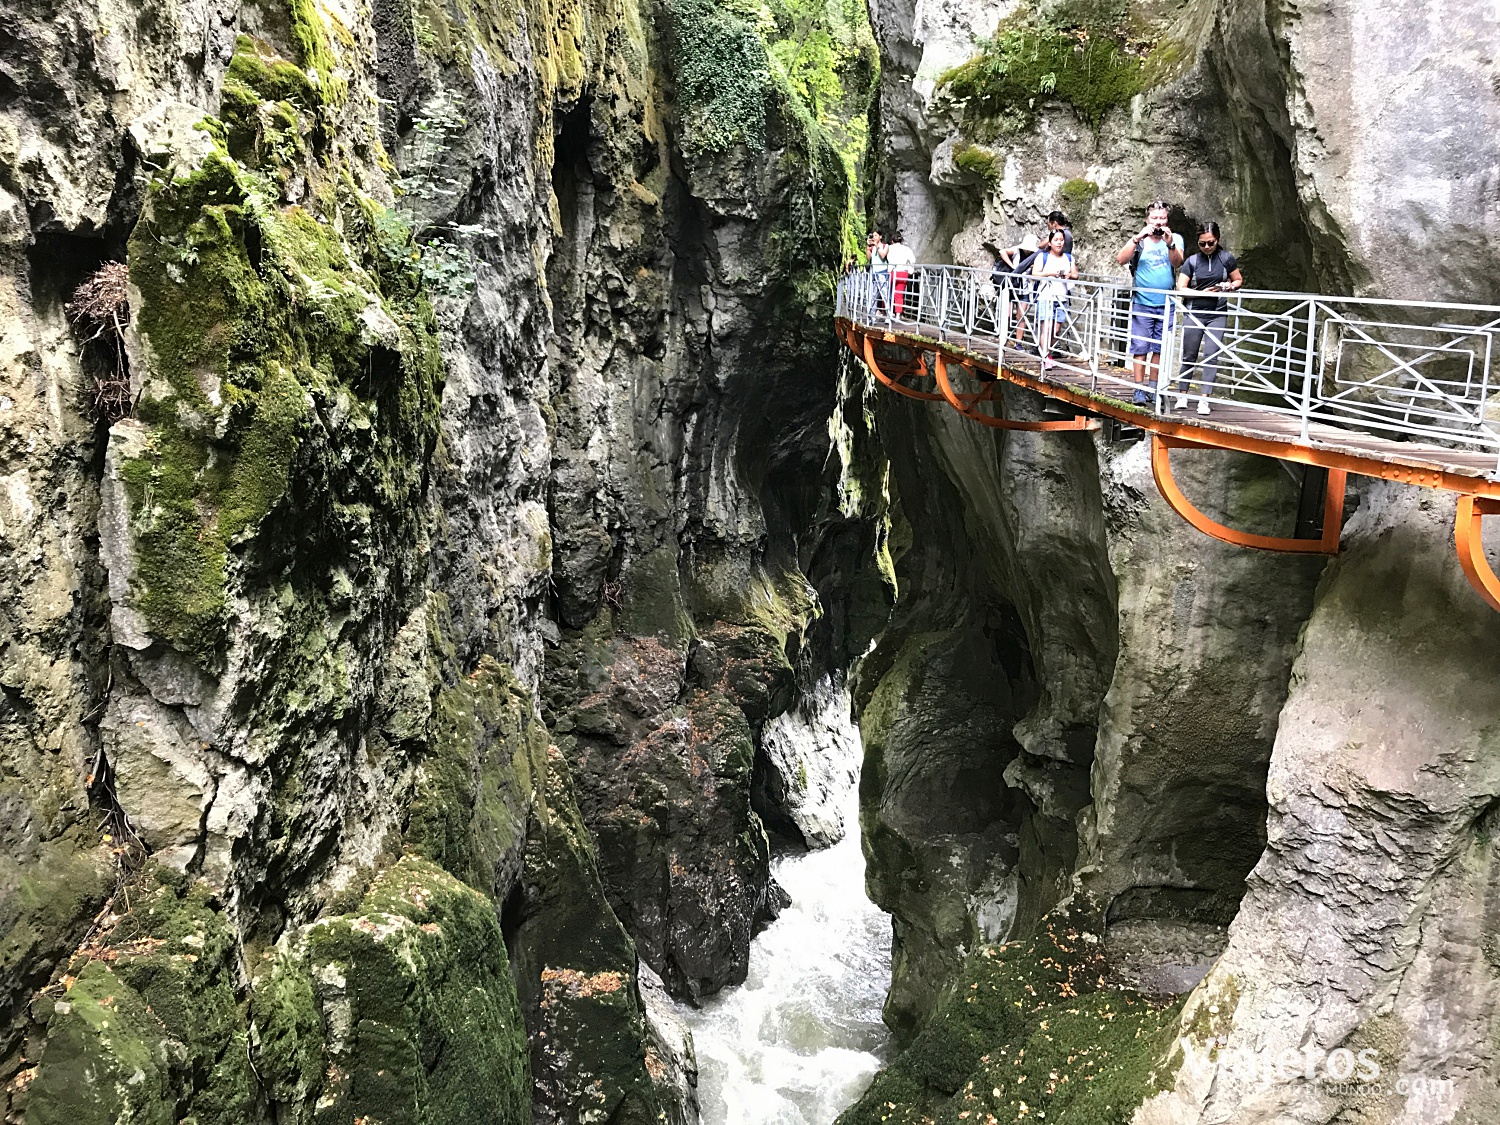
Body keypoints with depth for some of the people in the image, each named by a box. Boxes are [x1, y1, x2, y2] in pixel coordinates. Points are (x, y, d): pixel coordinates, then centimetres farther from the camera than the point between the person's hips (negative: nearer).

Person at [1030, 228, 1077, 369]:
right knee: (1046, 327, -14)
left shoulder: (1068, 257, 17)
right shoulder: (1043, 256, 3)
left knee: (1056, 330, 2)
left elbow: (1076, 275, 18)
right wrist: (1050, 273, -18)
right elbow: (1034, 274, -6)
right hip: (1045, 297, -4)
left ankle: (1048, 355, 12)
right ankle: (1045, 358, -16)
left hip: (1062, 298, 4)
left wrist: (1070, 275, -5)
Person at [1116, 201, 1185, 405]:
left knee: (1159, 348, 7)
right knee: (1140, 347, -6)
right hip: (1142, 303, -2)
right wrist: (1138, 238, -22)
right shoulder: (1139, 241, 4)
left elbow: (1177, 263, -8)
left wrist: (1170, 244, -25)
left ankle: (1155, 388, 16)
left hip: (1165, 304, 2)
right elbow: (1121, 259, -11)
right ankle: (1139, 390, -3)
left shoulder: (1175, 238, 7)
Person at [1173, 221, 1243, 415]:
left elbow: (1239, 280, 14)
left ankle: (1204, 400, -6)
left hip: (1217, 314, 0)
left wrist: (1231, 286, -9)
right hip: (1194, 313, 0)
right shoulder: (1192, 261, 1)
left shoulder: (1226, 258, 4)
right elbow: (1181, 288, -3)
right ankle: (1182, 396, 16)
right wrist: (1202, 292, -16)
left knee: (1211, 355, -8)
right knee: (1189, 356, 6)